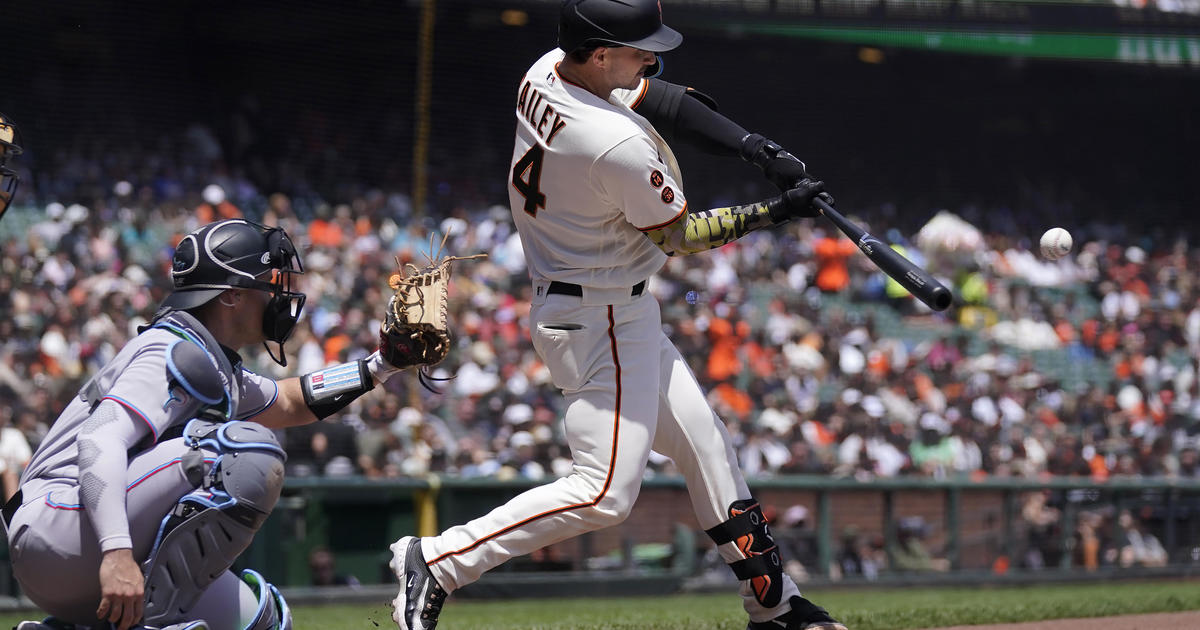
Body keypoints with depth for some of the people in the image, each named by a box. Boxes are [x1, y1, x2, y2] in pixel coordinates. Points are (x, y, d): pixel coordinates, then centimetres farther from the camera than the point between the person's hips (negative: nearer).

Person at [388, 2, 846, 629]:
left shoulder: (545, 73, -3)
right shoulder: (619, 147, -29)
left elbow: (660, 100, 9)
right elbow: (678, 235, -13)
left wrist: (754, 146, -1)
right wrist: (773, 212, -4)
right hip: (601, 322, -11)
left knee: (706, 447, 17)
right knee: (605, 493, -11)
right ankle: (435, 561, -8)